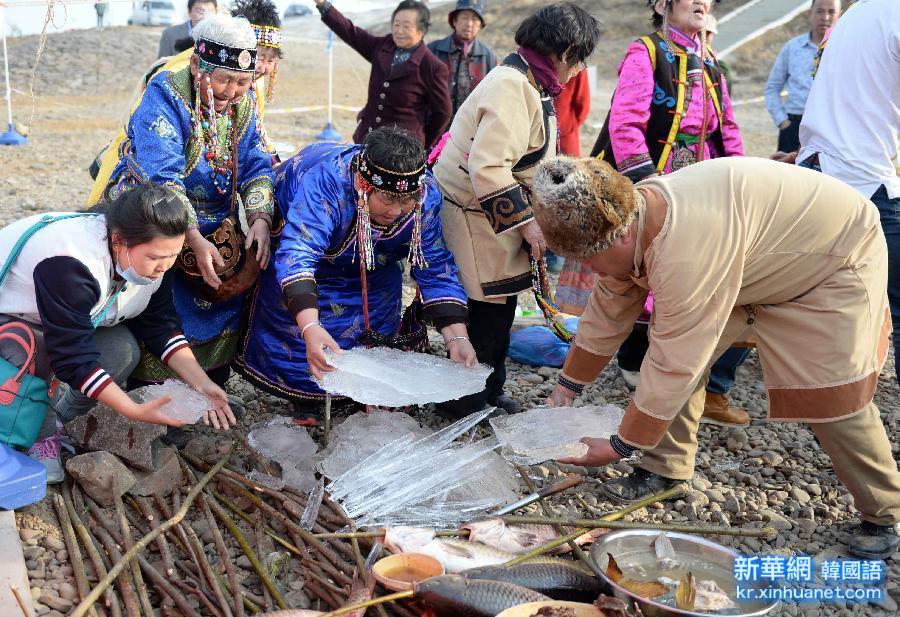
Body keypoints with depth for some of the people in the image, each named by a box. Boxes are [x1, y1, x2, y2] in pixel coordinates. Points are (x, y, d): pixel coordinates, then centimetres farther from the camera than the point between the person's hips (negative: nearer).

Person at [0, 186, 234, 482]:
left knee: (124, 349, -22)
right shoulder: (67, 264, -42)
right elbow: (74, 357, -38)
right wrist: (133, 411, -40)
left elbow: (160, 327, -10)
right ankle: (41, 438, -7)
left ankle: (59, 419, 1)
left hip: (78, 314, 6)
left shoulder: (152, 257, -19)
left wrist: (201, 383, -22)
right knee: (35, 358, -36)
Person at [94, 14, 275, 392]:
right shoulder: (165, 96, -18)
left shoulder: (243, 105, 1)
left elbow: (256, 167, -2)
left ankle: (213, 383, 14)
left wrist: (260, 219, -23)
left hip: (215, 227, 6)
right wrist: (195, 240, -36)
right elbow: (161, 177, -27)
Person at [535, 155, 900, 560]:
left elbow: (674, 368, -36)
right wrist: (564, 391, 4)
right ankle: (665, 468, 10)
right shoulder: (625, 219, -15)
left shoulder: (685, 253, -43)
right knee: (676, 343, -3)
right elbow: (606, 315, -2)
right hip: (754, 263, 8)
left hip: (837, 258, -8)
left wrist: (620, 447, -25)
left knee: (835, 399, -12)